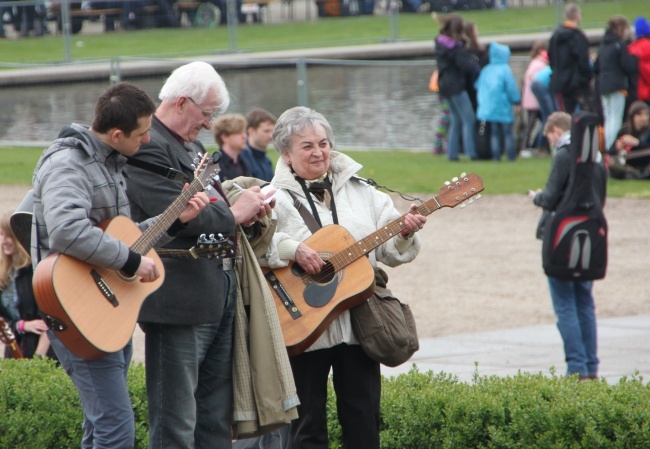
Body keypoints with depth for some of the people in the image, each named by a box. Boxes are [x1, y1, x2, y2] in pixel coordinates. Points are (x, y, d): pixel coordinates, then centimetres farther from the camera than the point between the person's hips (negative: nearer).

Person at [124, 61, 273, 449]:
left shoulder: (192, 144, 20)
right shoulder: (148, 148, -14)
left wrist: (248, 203, 9)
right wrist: (233, 215, -10)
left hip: (221, 293, 10)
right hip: (179, 300, -10)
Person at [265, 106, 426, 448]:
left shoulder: (360, 191, 11)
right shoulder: (277, 199, -3)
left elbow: (388, 252, 12)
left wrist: (405, 234, -8)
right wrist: (293, 249, -28)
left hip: (359, 327, 4)